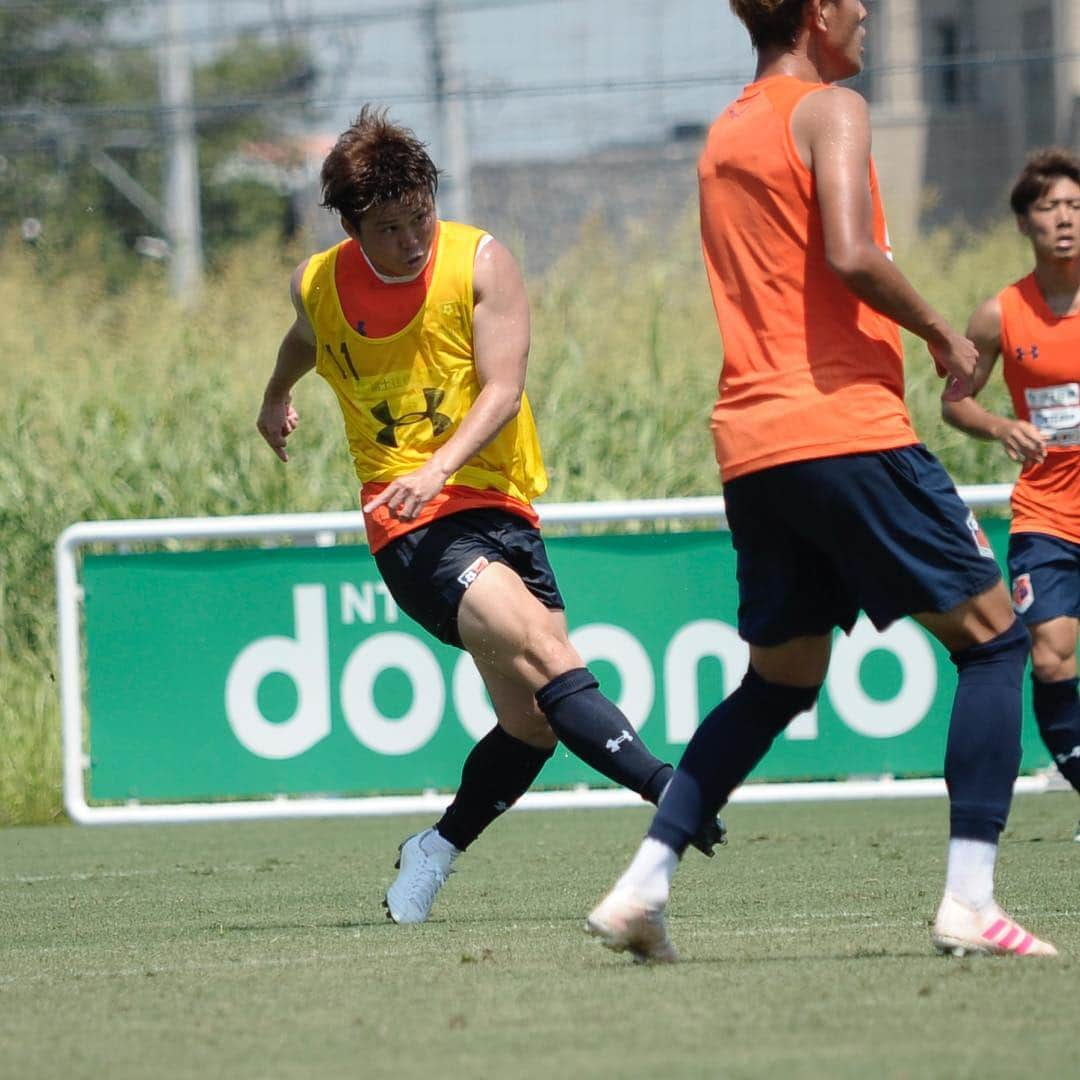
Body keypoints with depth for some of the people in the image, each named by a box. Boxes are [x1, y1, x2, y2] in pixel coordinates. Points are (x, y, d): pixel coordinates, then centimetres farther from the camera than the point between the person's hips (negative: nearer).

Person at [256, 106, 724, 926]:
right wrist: (277, 398, 48)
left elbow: (503, 390, -11)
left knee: (533, 722, 0)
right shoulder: (319, 286, 1)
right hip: (413, 529, -3)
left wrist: (440, 466, -28)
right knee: (542, 646, -26)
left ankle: (434, 854, 22)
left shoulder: (480, 262, -3)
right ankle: (666, 788, -38)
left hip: (502, 507, 3)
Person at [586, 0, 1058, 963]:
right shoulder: (832, 109, -5)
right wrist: (942, 335, -6)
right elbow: (851, 256, -19)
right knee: (992, 639, 1)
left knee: (779, 683, 17)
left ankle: (641, 887, 7)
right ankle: (970, 901, -10)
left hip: (751, 444, 8)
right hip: (846, 425, -8)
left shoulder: (726, 132, 20)